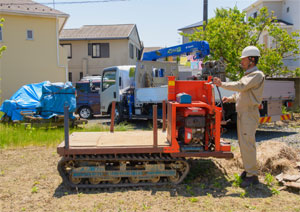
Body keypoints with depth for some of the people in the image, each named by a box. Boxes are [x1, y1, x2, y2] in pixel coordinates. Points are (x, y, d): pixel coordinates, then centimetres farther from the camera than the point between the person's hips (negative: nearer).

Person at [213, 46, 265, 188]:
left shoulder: (257, 75, -12)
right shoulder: (247, 75, 19)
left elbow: (241, 86, -25)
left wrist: (222, 84, -21)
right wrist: (230, 98, 8)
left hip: (249, 114, -10)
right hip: (242, 114, 10)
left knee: (247, 144, -11)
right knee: (243, 143, 14)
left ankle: (252, 175, -5)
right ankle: (248, 169, 25)